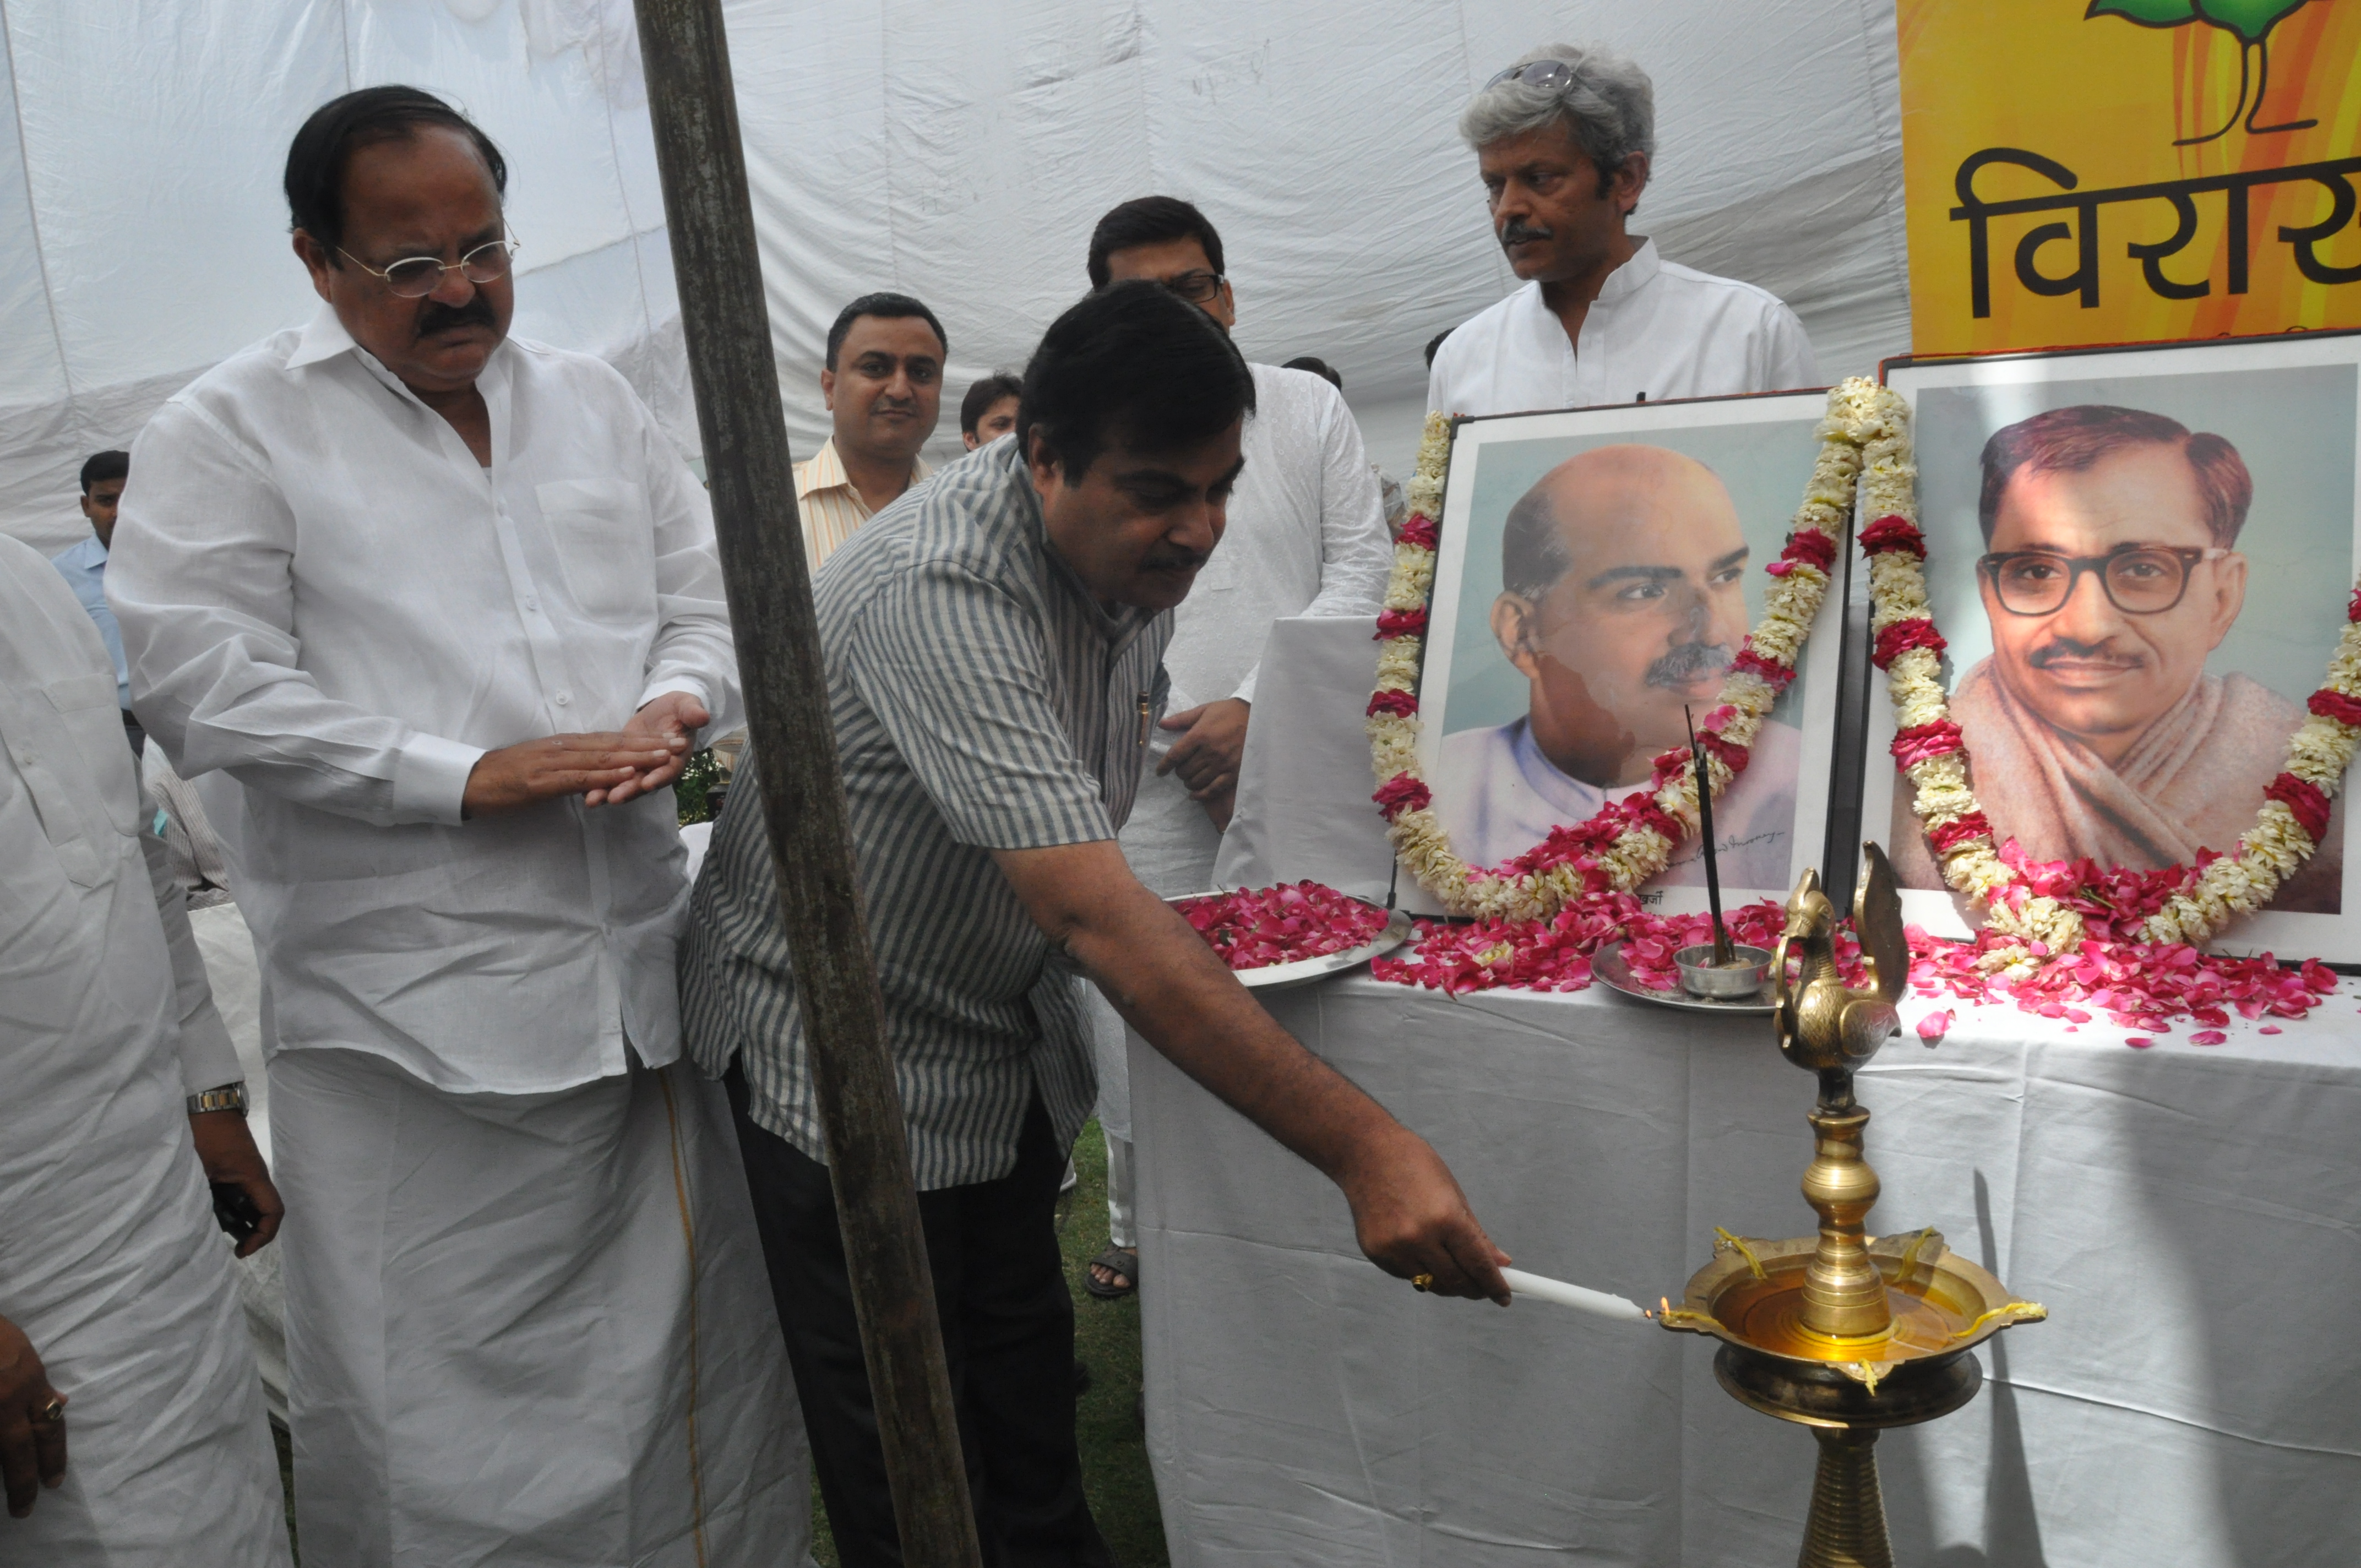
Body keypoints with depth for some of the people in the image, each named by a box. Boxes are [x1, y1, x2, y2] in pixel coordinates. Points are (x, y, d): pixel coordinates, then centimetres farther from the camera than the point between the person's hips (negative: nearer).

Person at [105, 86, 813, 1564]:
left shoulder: (595, 401, 14)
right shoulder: (230, 431, -1)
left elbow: (705, 597, 17)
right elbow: (206, 685, -9)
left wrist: (673, 705, -5)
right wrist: (468, 775, -15)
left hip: (648, 978, 5)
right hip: (412, 1012, -4)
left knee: (696, 1366, 16)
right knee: (440, 1421, 3)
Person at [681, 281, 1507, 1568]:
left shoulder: (1141, 541, -6)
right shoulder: (942, 593, -34)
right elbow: (1097, 922, -43)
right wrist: (1363, 1148, -45)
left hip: (1009, 1022, 7)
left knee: (1026, 1383, 17)